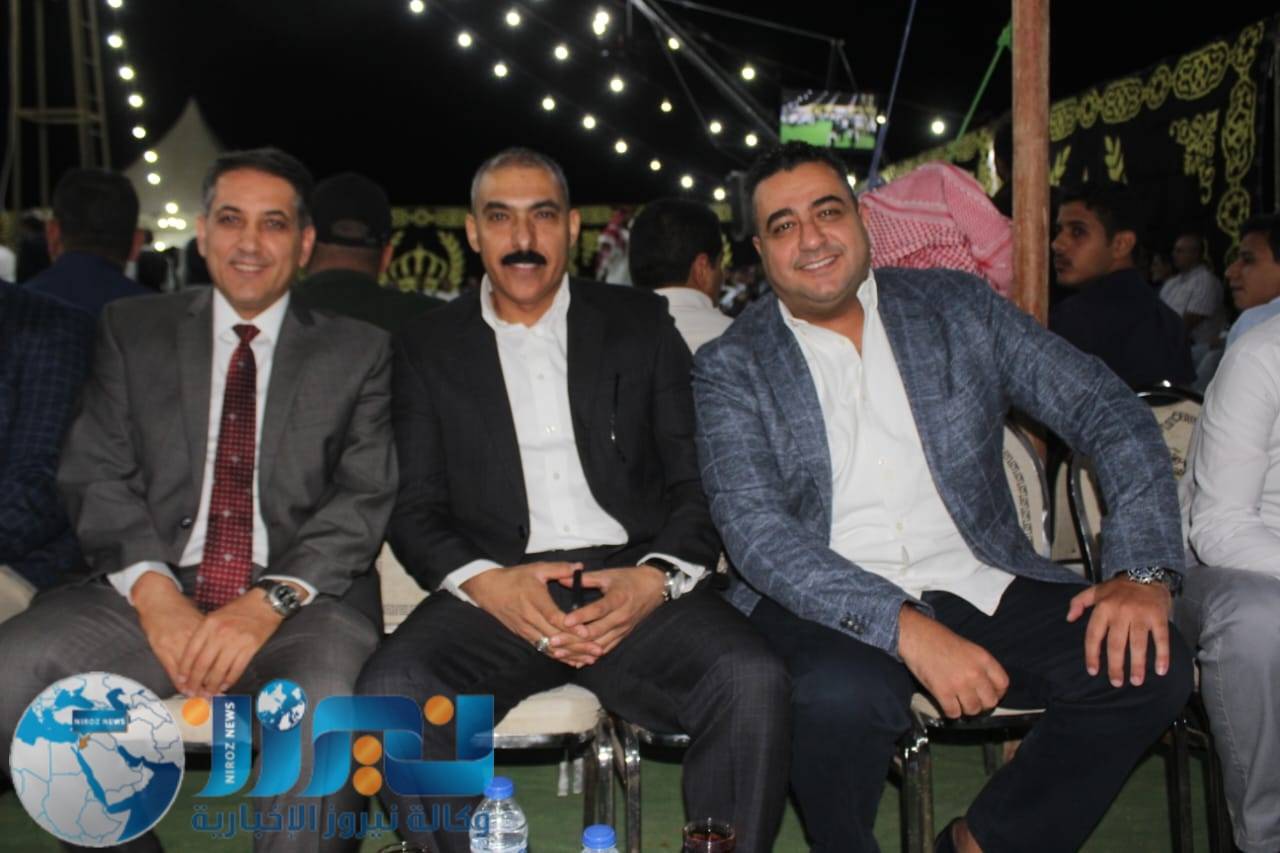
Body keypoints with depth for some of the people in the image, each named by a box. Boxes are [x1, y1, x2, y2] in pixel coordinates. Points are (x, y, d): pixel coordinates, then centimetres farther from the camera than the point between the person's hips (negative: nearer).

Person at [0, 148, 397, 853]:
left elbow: (366, 499, 2)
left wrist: (270, 601, -14)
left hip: (302, 599, -2)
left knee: (325, 714, -35)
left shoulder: (358, 352, 11)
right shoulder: (133, 331, 16)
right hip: (153, 591, 3)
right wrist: (153, 592, -12)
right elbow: (97, 475, 6)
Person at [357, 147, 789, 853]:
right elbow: (415, 509, 8)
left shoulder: (640, 325, 14)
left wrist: (658, 578, -11)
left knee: (754, 684, -29)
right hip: (496, 593, 0)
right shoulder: (428, 348, 14)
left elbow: (696, 480, 9)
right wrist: (487, 583, -13)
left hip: (631, 586, 0)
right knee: (393, 693, -30)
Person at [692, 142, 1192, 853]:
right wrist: (906, 628, -26)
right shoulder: (731, 367, 0)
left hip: (981, 586, 4)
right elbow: (756, 530, -13)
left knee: (1150, 667, -18)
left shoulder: (957, 306, 8)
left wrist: (1143, 572, -10)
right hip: (827, 604, -3)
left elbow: (1107, 410, 5)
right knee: (842, 694, -35)